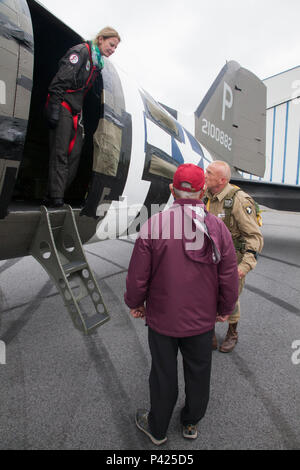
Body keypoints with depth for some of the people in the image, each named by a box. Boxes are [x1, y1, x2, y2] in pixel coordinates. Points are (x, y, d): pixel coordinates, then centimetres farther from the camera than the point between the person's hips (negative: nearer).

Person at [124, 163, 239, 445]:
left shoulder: (153, 226, -18)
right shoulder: (217, 228, -12)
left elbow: (137, 276, -13)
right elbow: (229, 277, -6)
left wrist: (135, 304, 6)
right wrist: (225, 309, 11)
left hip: (162, 319, -1)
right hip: (203, 320, 2)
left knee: (163, 376, 18)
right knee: (198, 374, 23)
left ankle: (157, 428, 42)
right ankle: (191, 424, 47)